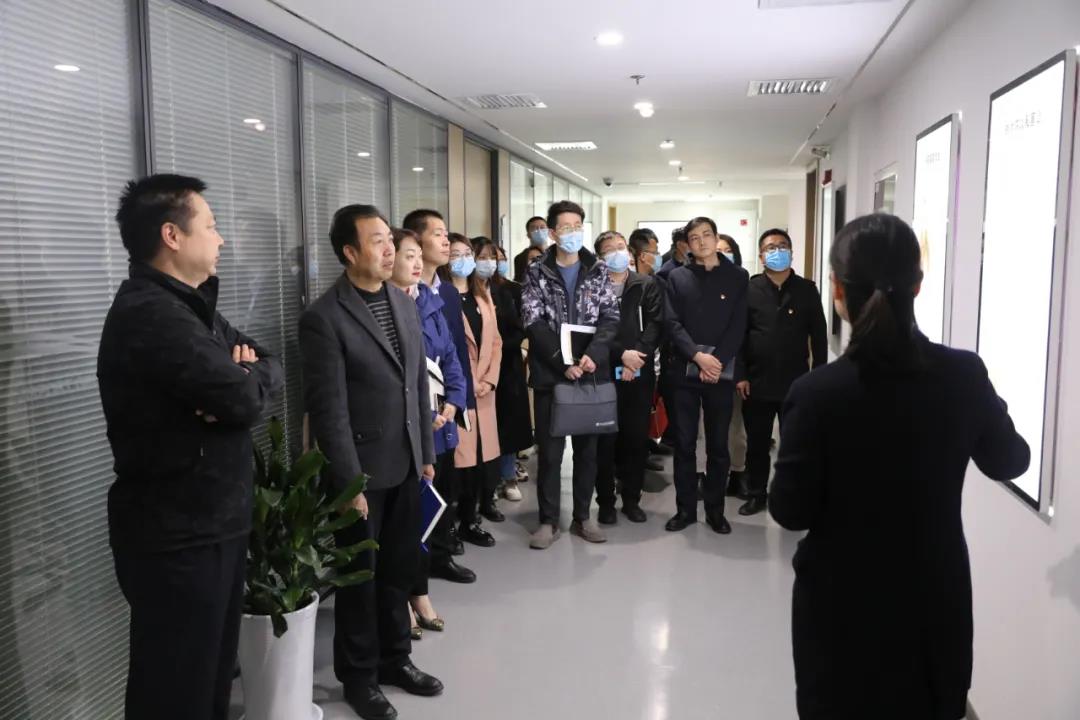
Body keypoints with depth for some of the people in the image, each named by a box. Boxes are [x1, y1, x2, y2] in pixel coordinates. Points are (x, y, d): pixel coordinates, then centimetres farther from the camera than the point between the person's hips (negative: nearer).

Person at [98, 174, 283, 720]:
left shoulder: (191, 305, 12)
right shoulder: (148, 315, -22)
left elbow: (271, 368, 11)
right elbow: (244, 400, -27)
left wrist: (239, 378, -12)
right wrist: (247, 377, -4)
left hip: (213, 524, 10)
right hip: (177, 538, -9)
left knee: (212, 674, 22)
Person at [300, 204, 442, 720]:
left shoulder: (404, 304, 7)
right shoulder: (324, 318, -14)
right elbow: (329, 408, -16)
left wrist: (426, 453, 11)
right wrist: (349, 482, -16)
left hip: (405, 465, 6)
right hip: (362, 470, -6)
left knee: (400, 567, 15)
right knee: (360, 575, 10)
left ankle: (395, 658, 35)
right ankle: (359, 675, 28)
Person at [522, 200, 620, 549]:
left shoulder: (598, 270, 6)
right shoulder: (537, 272, 1)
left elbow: (611, 316, -1)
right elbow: (535, 323, -7)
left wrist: (592, 355, -17)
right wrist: (563, 363, -16)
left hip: (591, 372, 2)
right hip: (550, 373, -2)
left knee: (587, 447, 10)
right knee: (550, 449, 3)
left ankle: (582, 516, 22)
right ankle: (548, 520, 14)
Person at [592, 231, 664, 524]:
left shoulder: (647, 286, 9)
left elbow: (655, 325, -2)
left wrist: (637, 356, -15)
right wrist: (622, 354, -16)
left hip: (640, 374, 2)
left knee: (637, 439, 8)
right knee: (605, 440, 2)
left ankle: (632, 499, 21)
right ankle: (606, 502, 14)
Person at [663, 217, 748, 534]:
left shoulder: (738, 277, 5)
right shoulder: (677, 277, 7)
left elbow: (738, 327, -3)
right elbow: (673, 323, -2)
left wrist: (716, 361, -14)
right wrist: (698, 356, -16)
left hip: (721, 372, -1)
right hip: (685, 371, 1)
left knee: (718, 445, 6)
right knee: (684, 443, 5)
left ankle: (715, 509, 17)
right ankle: (685, 507, 15)